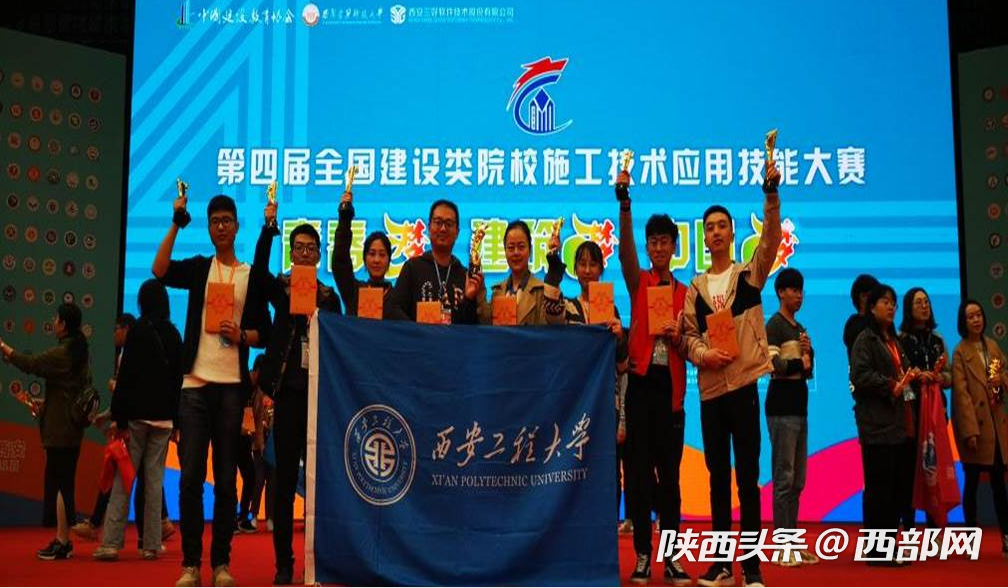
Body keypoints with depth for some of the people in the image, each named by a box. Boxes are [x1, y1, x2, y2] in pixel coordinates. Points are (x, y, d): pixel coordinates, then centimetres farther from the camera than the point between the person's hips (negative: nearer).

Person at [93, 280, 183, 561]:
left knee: (123, 478, -1)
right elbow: (178, 377, 10)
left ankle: (110, 543, -5)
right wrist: (175, 418, 14)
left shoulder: (138, 331, -4)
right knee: (154, 479, 6)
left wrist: (119, 418, -7)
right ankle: (151, 544, 6)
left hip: (137, 414, -3)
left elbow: (126, 375, -8)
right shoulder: (174, 334, 8)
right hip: (163, 416, 3)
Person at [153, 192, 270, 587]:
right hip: (195, 382, 0)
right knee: (190, 475, -2)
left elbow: (264, 332, 9)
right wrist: (177, 223, -12)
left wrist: (242, 335, -11)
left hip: (232, 385, 0)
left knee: (226, 478, 3)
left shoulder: (252, 277, 11)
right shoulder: (198, 268, 11)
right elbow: (160, 271, -9)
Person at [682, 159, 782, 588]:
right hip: (710, 387, 3)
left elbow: (771, 238, -11)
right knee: (718, 476, 9)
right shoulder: (694, 288, 13)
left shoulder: (750, 275, 5)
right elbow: (688, 332, 7)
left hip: (744, 382, -3)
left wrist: (770, 191, -23)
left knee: (747, 476, -2)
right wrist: (703, 354, -13)